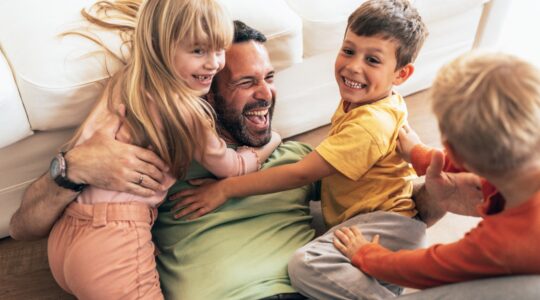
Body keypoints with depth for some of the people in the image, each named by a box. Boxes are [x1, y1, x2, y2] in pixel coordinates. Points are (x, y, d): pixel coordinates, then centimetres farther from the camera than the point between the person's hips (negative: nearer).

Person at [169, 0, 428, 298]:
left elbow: (301, 174, -22)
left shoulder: (371, 124, -22)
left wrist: (225, 188, -16)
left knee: (305, 265, -31)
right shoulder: (356, 101, 8)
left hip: (388, 225, -10)